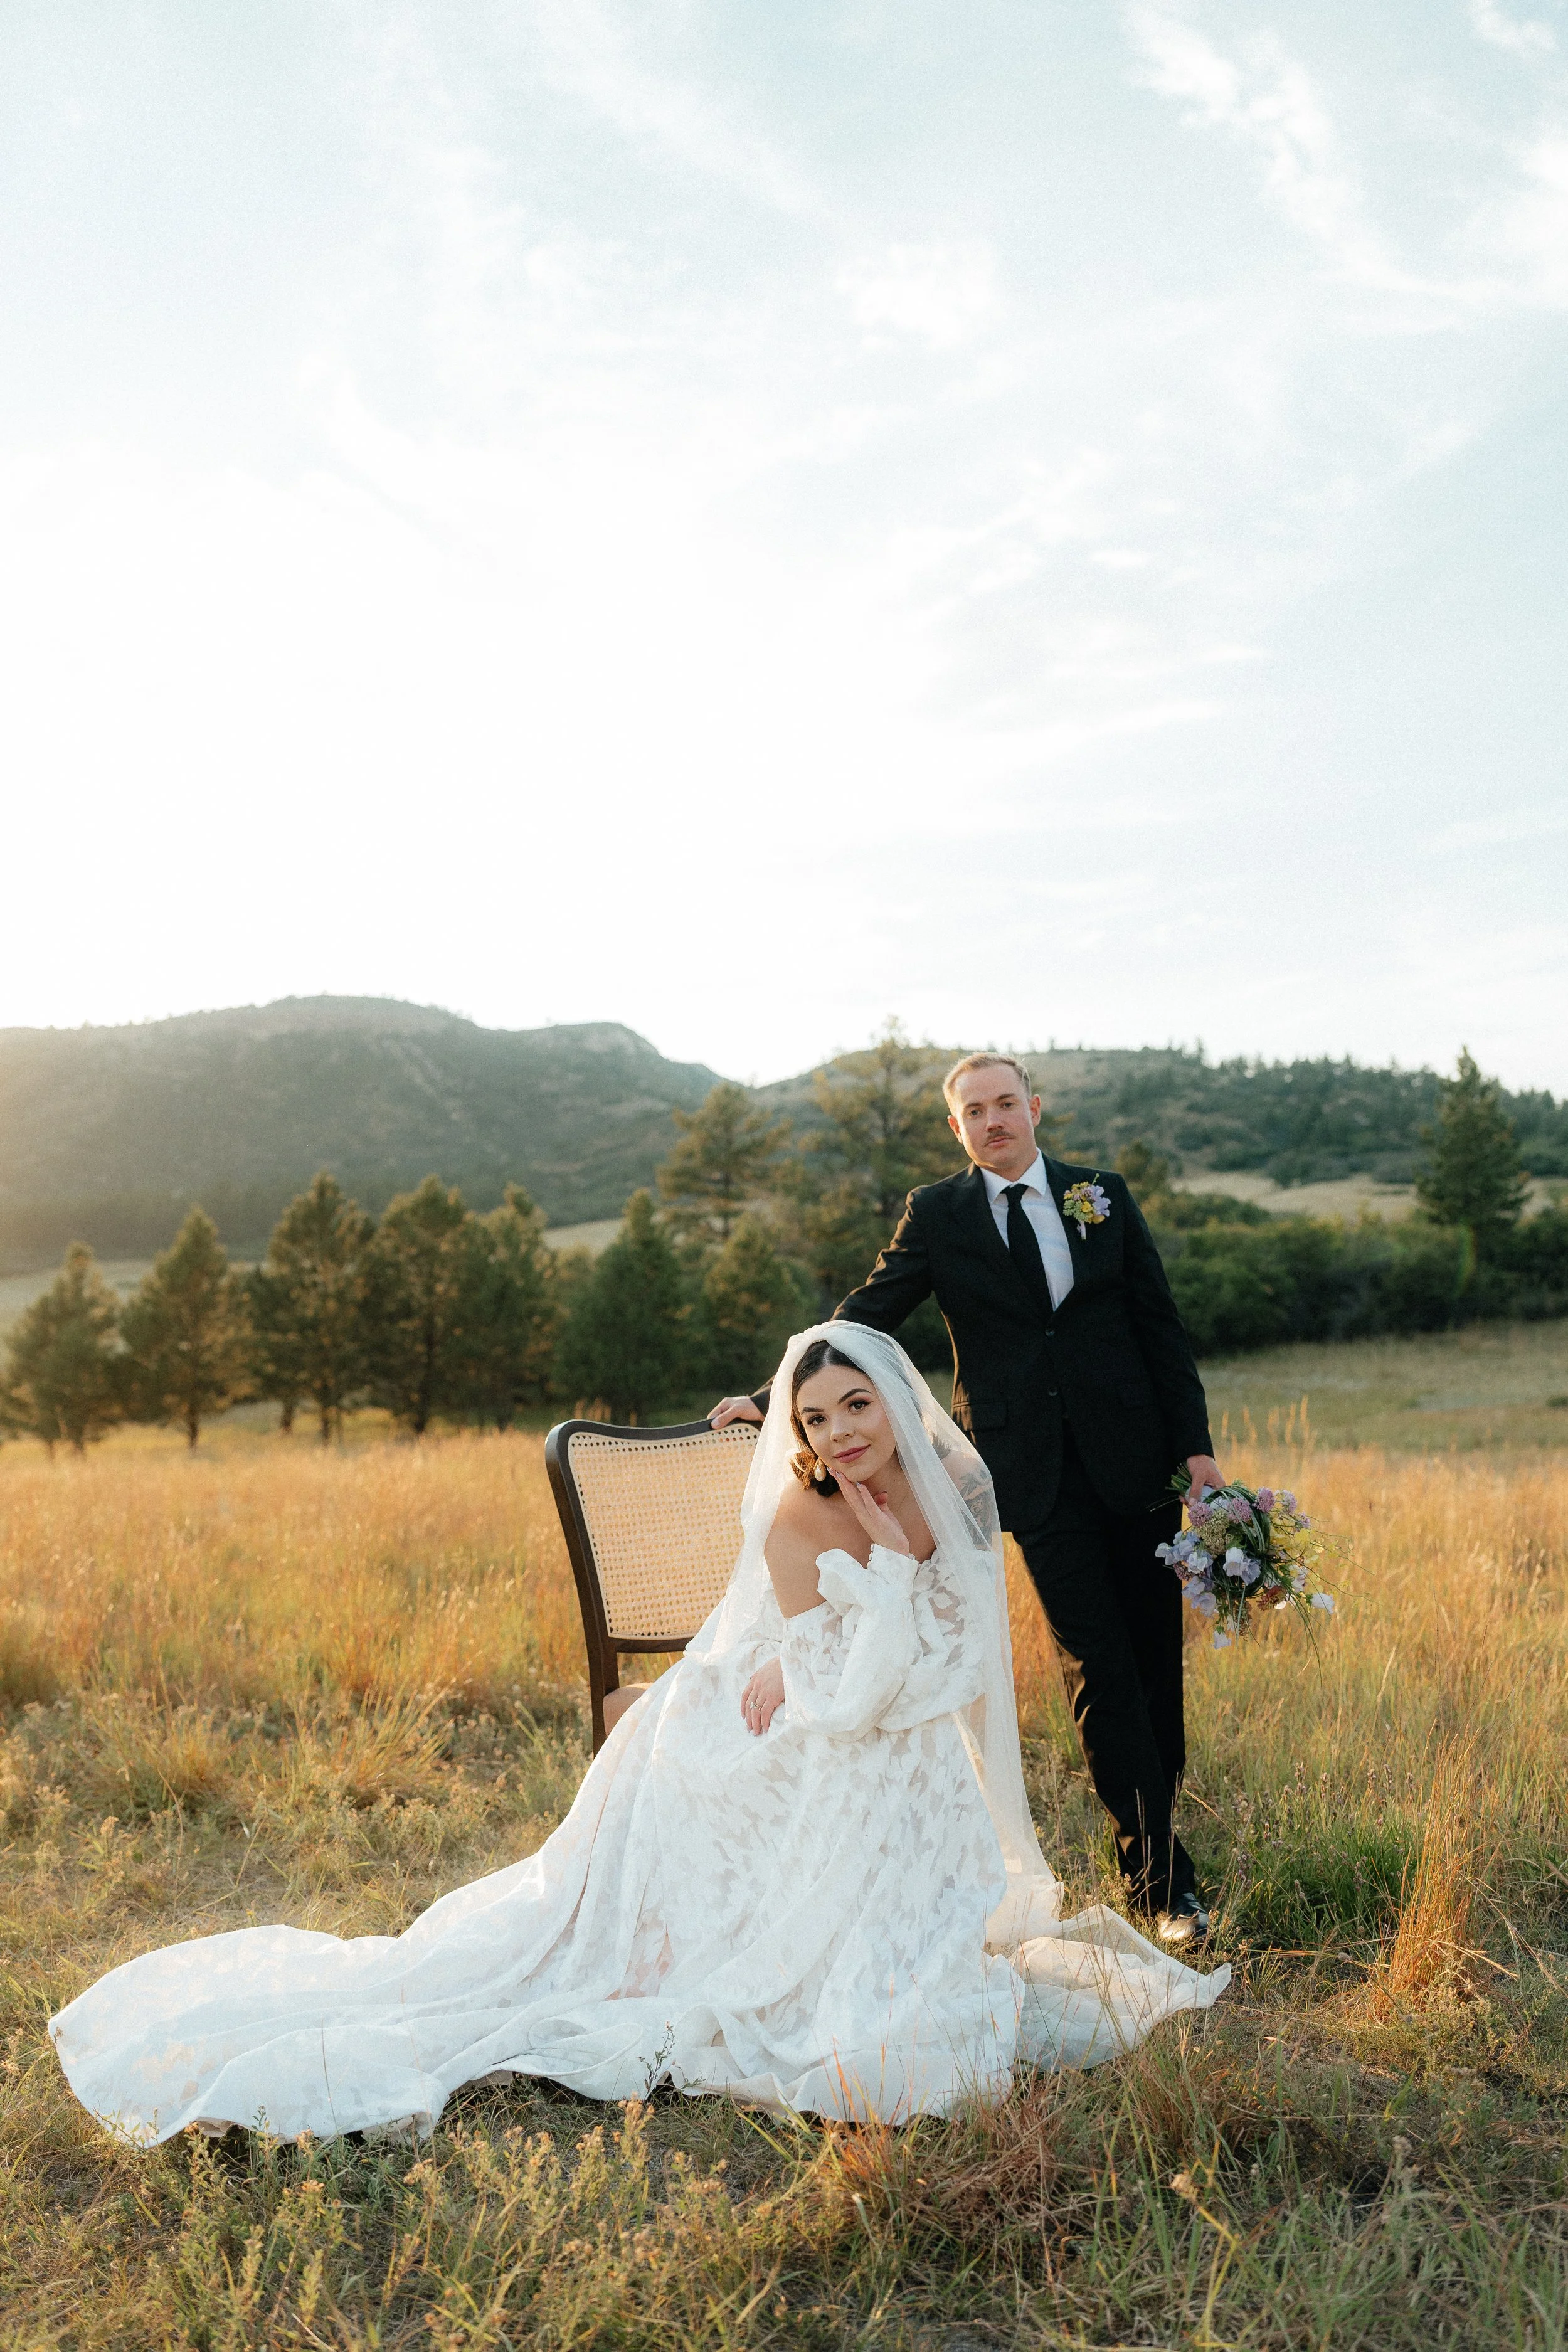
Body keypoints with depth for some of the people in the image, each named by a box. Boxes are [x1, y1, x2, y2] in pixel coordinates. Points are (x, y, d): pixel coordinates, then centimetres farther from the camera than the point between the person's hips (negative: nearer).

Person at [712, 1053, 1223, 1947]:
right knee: (1099, 1669, -4)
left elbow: (1163, 1326, 9)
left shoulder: (1104, 1196, 8)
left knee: (1156, 1659, 7)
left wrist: (1198, 1444, 3)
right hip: (1039, 1475, -2)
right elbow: (863, 1320, 5)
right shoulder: (938, 1214, 3)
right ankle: (1165, 1881, 2)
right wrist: (773, 1399, 0)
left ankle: (1162, 1821, 27)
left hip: (1136, 1460, 2)